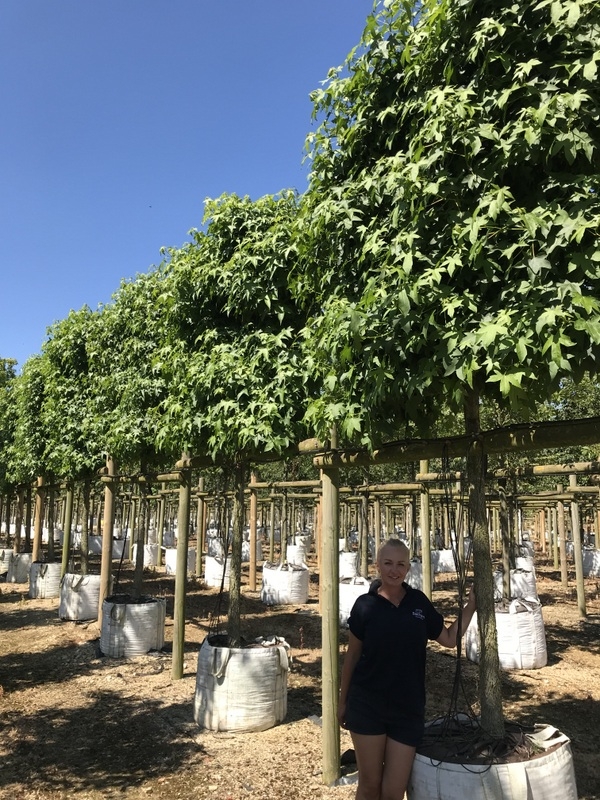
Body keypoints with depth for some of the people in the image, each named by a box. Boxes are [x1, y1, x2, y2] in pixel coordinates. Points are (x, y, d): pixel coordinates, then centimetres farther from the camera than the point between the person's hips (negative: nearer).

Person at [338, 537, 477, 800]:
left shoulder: (419, 601, 1)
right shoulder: (365, 604, -7)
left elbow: (449, 639, 9)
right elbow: (352, 655, 1)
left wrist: (471, 604, 1)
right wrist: (342, 700, 6)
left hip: (408, 708, 2)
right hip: (367, 705, -2)